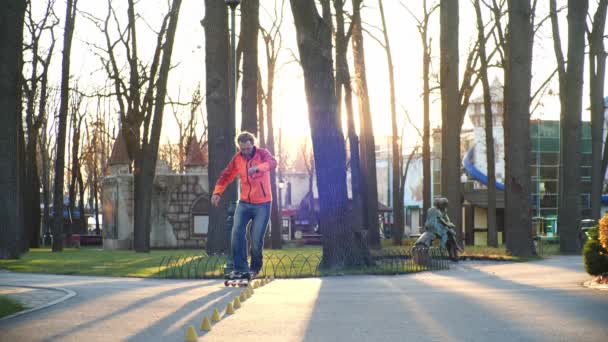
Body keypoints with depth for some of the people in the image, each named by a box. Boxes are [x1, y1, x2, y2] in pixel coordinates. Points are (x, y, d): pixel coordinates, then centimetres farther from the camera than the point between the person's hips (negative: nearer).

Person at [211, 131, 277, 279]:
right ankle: (240, 268, -11)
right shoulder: (237, 158, 3)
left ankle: (255, 269, 17)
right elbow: (226, 175, 6)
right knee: (237, 233, -13)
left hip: (262, 204, -4)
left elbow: (273, 163, -30)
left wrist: (257, 168, -50)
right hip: (244, 202, 4)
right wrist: (217, 192, -10)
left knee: (256, 239, -3)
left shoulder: (262, 153, -10)